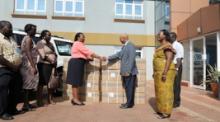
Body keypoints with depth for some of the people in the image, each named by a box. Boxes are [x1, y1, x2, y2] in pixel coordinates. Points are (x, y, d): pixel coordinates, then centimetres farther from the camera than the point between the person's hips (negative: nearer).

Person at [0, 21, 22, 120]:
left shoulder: (11, 39, 17)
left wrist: (18, 65, 6)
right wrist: (12, 66, -16)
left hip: (15, 69, 9)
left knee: (15, 90, 14)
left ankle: (12, 109, 27)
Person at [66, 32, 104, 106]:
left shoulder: (79, 44, 23)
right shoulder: (78, 44, -10)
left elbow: (84, 54, 17)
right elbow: (88, 52, -17)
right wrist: (99, 57, -16)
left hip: (77, 63, 10)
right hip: (76, 63, -10)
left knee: (76, 82, 8)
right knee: (76, 81, -8)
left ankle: (74, 99, 12)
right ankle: (75, 99, -4)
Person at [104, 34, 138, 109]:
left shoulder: (130, 46, -13)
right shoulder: (124, 46, 16)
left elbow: (131, 59, -20)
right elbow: (119, 55, 24)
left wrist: (128, 71, -22)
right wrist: (108, 58, 26)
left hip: (129, 72, -9)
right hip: (125, 72, 9)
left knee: (129, 88, -1)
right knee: (127, 87, 14)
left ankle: (129, 104, 8)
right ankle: (129, 102, 23)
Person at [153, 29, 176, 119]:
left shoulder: (167, 46, -12)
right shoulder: (161, 47, 19)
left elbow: (169, 60, -21)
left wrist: (165, 73, -27)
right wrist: (155, 72, 20)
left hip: (165, 72, -10)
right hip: (160, 73, 10)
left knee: (165, 92, -6)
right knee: (161, 92, 11)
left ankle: (167, 112, 1)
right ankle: (162, 110, 20)